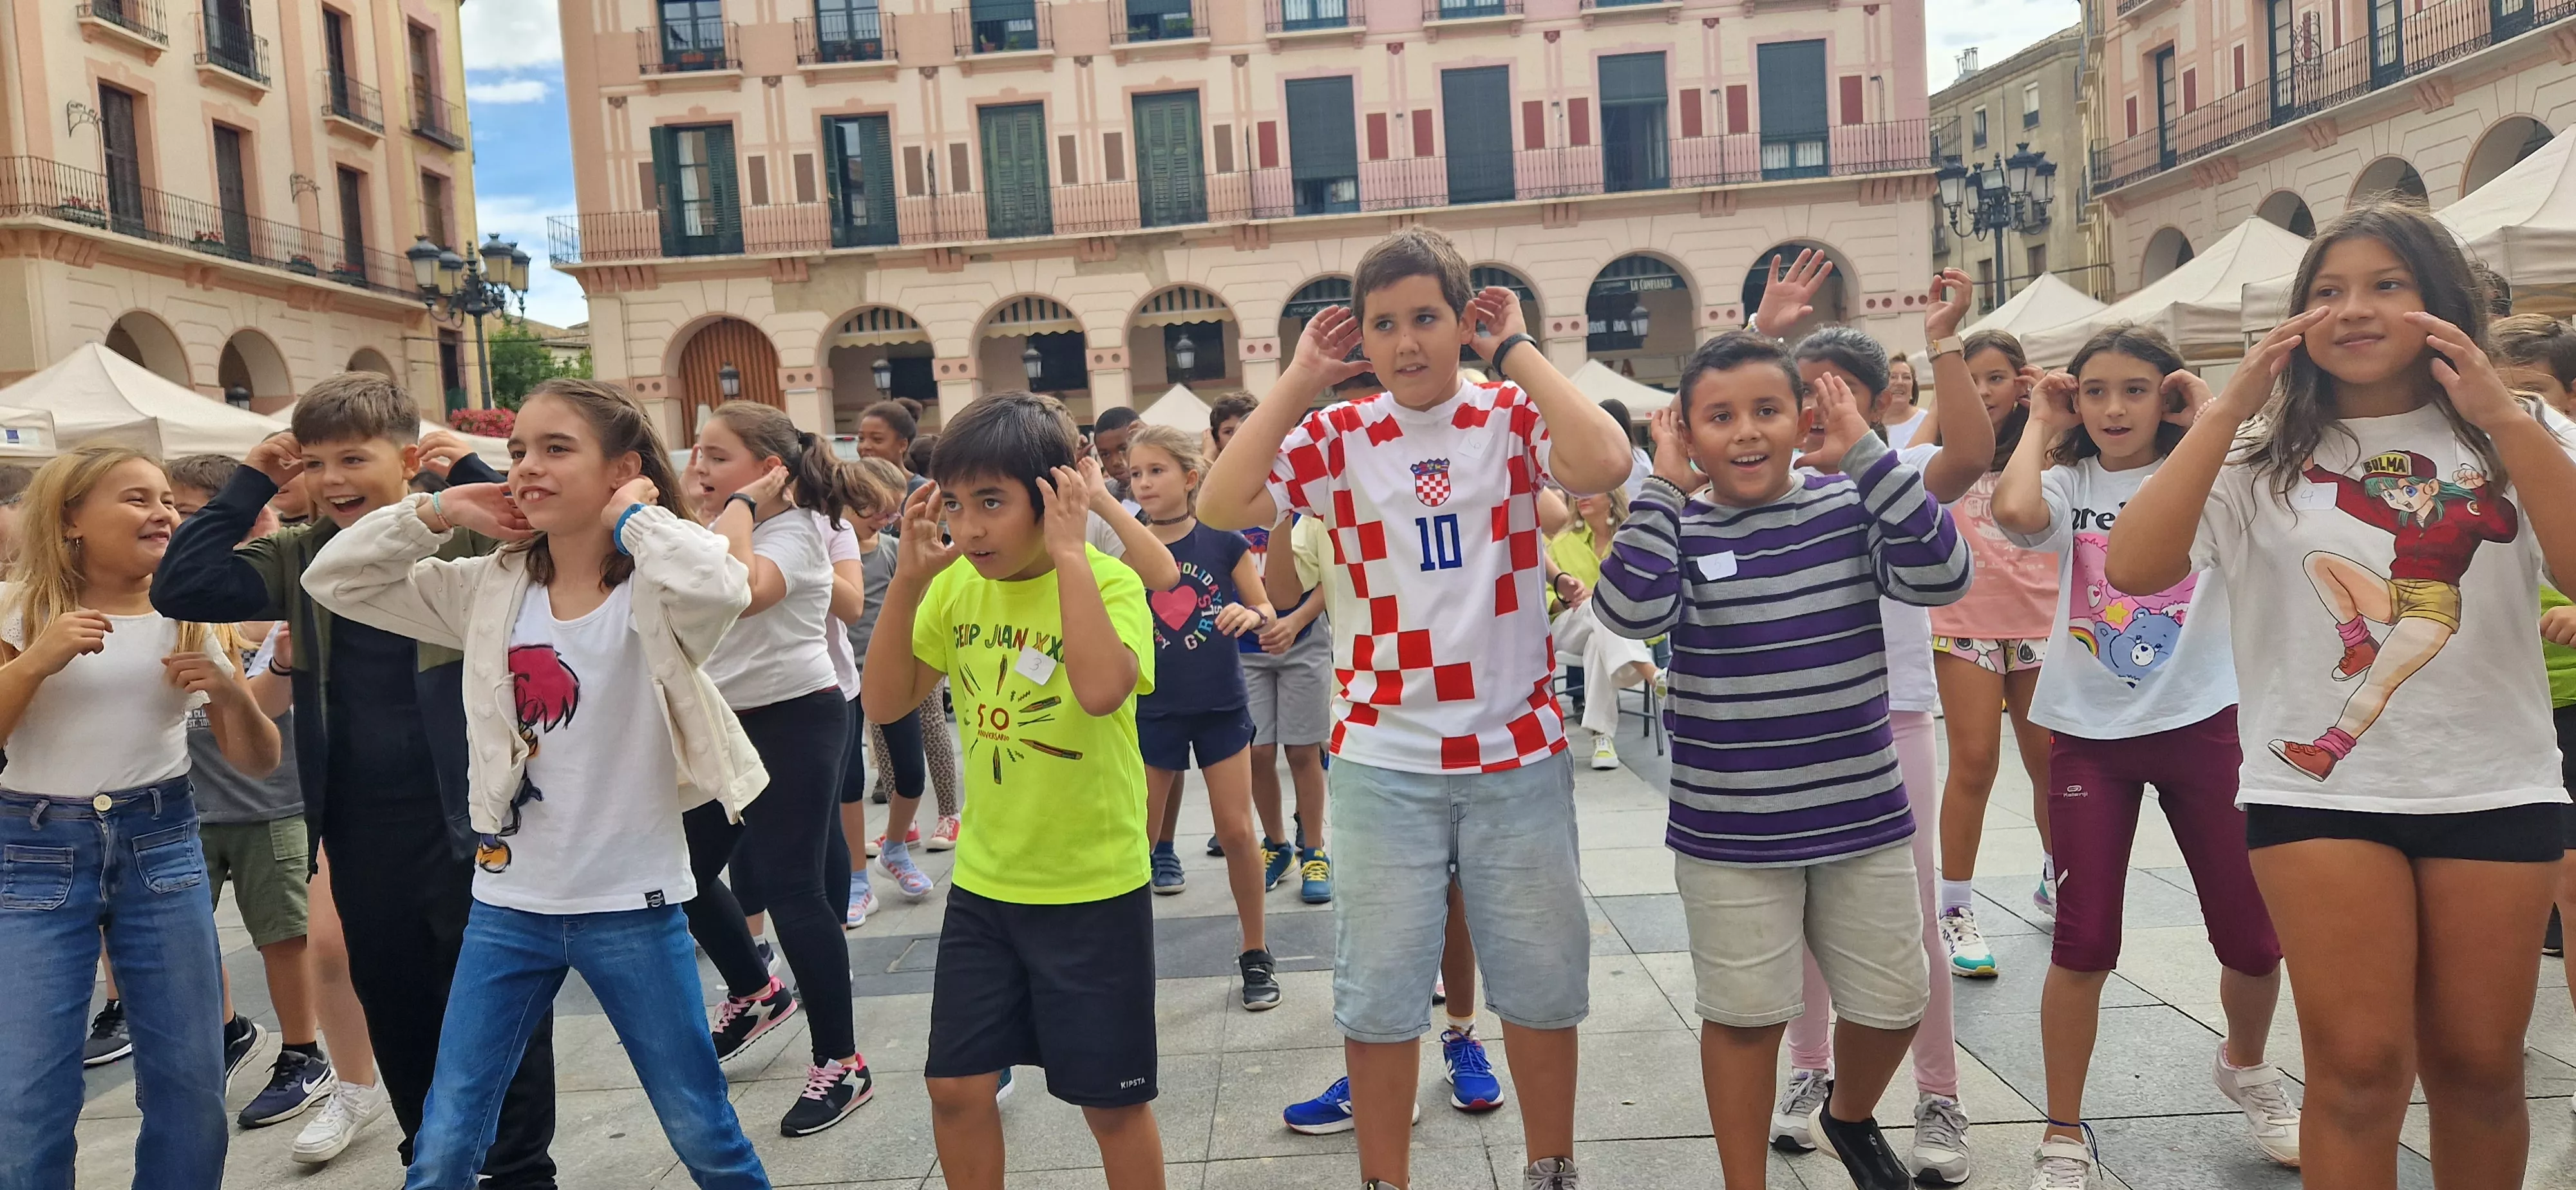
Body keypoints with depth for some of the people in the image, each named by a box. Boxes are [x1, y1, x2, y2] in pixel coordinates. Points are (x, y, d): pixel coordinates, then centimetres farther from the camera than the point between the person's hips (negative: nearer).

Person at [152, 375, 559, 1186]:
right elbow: (181, 590, -5)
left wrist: (468, 464, -23)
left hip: (468, 818, -5)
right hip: (359, 829, 5)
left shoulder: (465, 538, -8)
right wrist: (252, 482, -5)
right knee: (393, 1005, 18)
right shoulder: (300, 559, 6)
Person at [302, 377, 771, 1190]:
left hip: (630, 905, -4)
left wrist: (636, 517, -21)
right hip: (508, 904, 4)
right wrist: (437, 512, -4)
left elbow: (721, 588, -39)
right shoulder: (490, 590, 1)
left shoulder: (650, 593, -14)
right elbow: (333, 580, 7)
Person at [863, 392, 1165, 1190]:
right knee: (955, 1089, 12)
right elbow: (885, 702, -3)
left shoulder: (1108, 582, -17)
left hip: (1095, 888, -5)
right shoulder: (956, 587, 0)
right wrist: (908, 578, -13)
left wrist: (1070, 553, -31)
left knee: (1112, 1101, 8)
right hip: (982, 883, 5)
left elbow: (1101, 690, -36)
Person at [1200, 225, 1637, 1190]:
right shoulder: (1337, 437, 0)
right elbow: (1221, 507, -15)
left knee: (1542, 981, 15)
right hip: (1383, 757, 0)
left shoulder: (1512, 417, -2)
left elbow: (1604, 466, -23)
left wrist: (1516, 350, -13)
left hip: (1518, 748, 0)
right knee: (1379, 992, 9)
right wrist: (1299, 380, -10)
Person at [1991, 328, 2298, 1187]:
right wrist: (2040, 425, -6)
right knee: (2083, 941, 0)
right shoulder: (2069, 484, 1)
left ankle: (2246, 1067, 40)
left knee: (2253, 936, 7)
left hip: (2200, 722, 1)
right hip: (2089, 733, 0)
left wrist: (2208, 412, -8)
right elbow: (2015, 511, -23)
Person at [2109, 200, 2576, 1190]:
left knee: (2479, 1066, 11)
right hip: (2316, 792, -2)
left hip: (2496, 790, 2)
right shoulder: (2265, 455, 1)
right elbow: (2134, 567, -15)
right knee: (2359, 1067, -5)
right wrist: (2226, 410, -15)